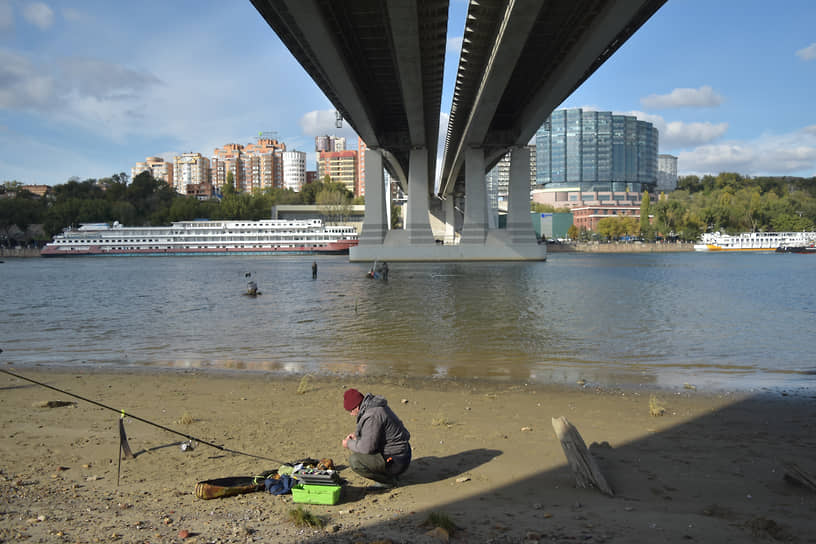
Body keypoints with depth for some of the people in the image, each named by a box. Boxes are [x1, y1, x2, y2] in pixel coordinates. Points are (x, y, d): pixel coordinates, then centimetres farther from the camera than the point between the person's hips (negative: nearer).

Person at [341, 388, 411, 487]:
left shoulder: (372, 416, -25)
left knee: (355, 460, -22)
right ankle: (387, 473, 16)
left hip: (395, 461, -10)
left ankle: (388, 480, -5)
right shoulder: (372, 406, 7)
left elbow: (367, 447, -26)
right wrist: (356, 435, 9)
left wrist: (349, 444, -8)